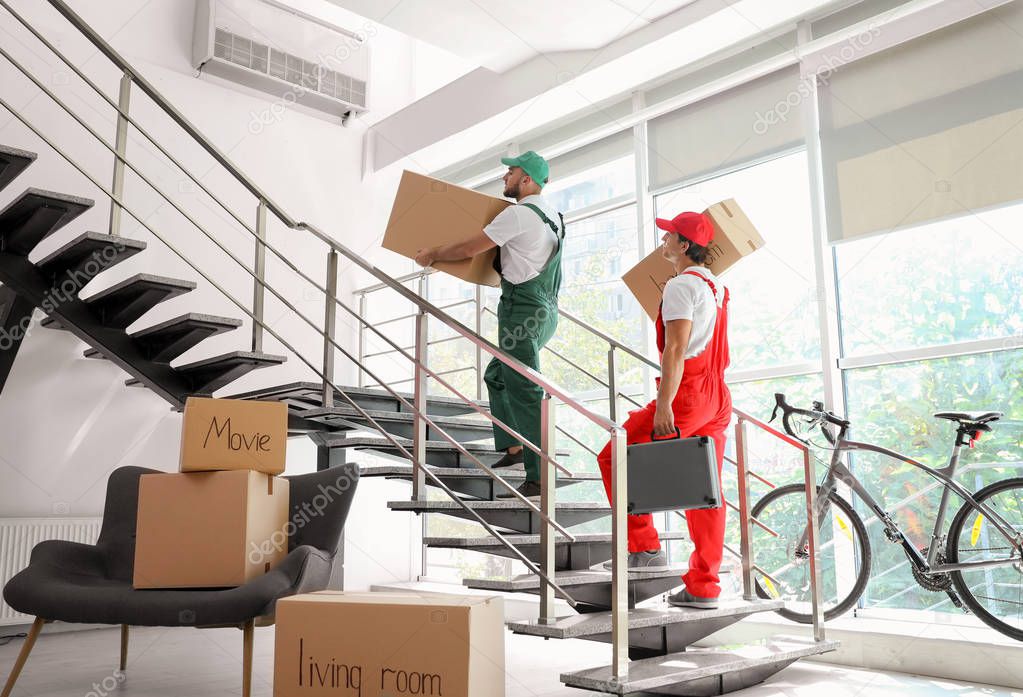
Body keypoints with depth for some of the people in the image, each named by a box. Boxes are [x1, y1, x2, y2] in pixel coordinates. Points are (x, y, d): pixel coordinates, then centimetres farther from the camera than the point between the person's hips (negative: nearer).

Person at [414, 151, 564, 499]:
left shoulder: (518, 213, -13)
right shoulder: (551, 214, 16)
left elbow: (469, 249, -12)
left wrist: (431, 254, 2)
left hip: (522, 307, -10)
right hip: (546, 309, 10)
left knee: (524, 392, -9)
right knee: (497, 376, 22)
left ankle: (538, 480, -9)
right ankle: (513, 446, 22)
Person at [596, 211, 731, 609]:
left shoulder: (680, 285, -10)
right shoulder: (717, 287, 18)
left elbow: (675, 349, -19)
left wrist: (663, 405, -22)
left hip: (688, 393, -9)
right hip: (718, 397, 9)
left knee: (615, 458, 1)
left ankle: (644, 547, 0)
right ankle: (703, 587, 12)